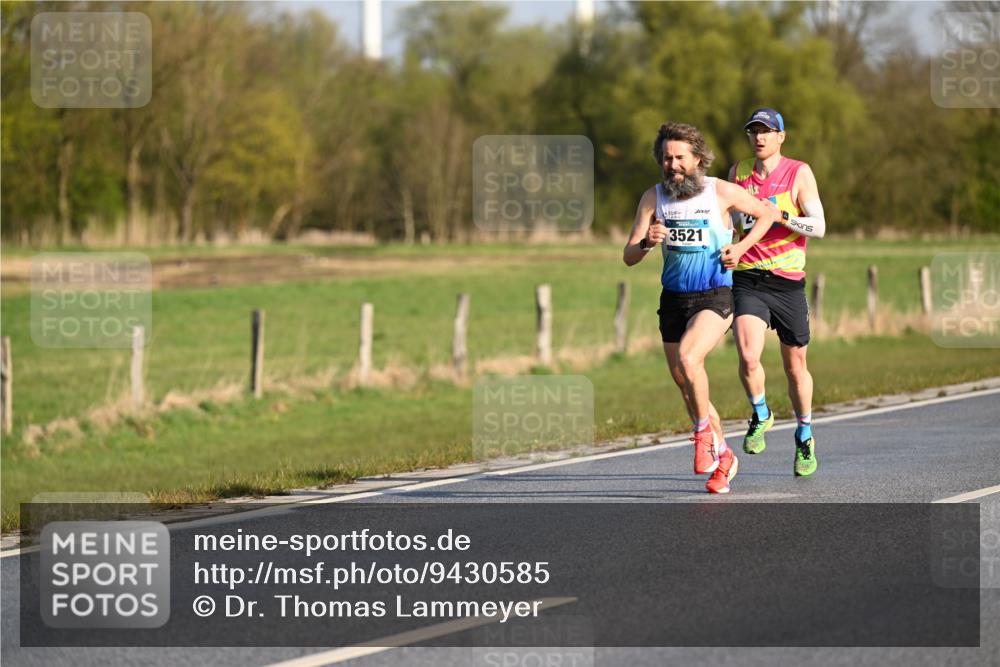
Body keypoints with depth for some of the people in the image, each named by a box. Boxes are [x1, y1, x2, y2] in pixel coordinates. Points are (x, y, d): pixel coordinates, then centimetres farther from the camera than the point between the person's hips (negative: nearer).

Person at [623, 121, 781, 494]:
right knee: (683, 383, 8)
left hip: (715, 297, -5)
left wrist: (742, 247, -6)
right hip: (673, 298, 5)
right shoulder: (653, 198, 1)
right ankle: (723, 456, 26)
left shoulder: (721, 192, -7)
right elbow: (629, 257, -1)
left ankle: (704, 433, -8)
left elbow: (768, 213, 8)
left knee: (688, 358, -29)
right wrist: (647, 242, -24)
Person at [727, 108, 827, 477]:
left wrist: (778, 215, -22)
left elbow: (818, 226, -9)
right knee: (748, 357, -19)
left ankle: (805, 437, 29)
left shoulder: (799, 173, -1)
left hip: (787, 281, -1)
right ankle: (760, 415, 9)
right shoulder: (738, 172, 9)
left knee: (795, 365, 9)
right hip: (747, 280, 1)